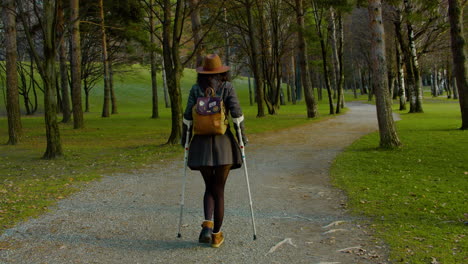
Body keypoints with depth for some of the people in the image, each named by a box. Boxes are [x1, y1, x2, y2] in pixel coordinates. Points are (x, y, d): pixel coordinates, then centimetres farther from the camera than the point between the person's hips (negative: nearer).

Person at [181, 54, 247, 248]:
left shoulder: (196, 89, 2)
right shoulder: (227, 87, -2)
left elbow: (187, 117, 0)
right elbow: (236, 113, -10)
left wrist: (185, 139, 12)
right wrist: (242, 137, 2)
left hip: (201, 145, 2)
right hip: (223, 144, -1)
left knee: (209, 187, 18)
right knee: (219, 189, 9)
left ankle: (207, 225, -3)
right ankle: (216, 234, 11)